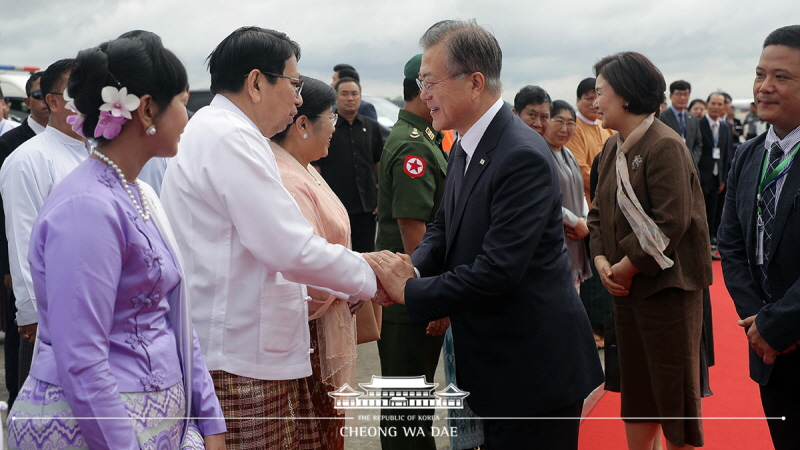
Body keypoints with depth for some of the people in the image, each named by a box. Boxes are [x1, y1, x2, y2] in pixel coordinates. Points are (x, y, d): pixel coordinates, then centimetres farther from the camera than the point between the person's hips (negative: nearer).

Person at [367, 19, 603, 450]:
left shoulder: (522, 156, -24)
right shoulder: (465, 147, 6)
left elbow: (497, 271, -28)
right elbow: (443, 227, 11)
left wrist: (410, 291, -18)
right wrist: (411, 267, -10)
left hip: (535, 367, -9)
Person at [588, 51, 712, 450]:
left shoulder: (664, 146, -16)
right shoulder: (614, 149, 11)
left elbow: (671, 222, -22)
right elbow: (600, 211, 11)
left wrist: (629, 265, -16)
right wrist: (601, 259, -4)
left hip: (667, 285, -8)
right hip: (627, 286, 8)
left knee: (674, 388, 2)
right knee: (634, 385, 16)